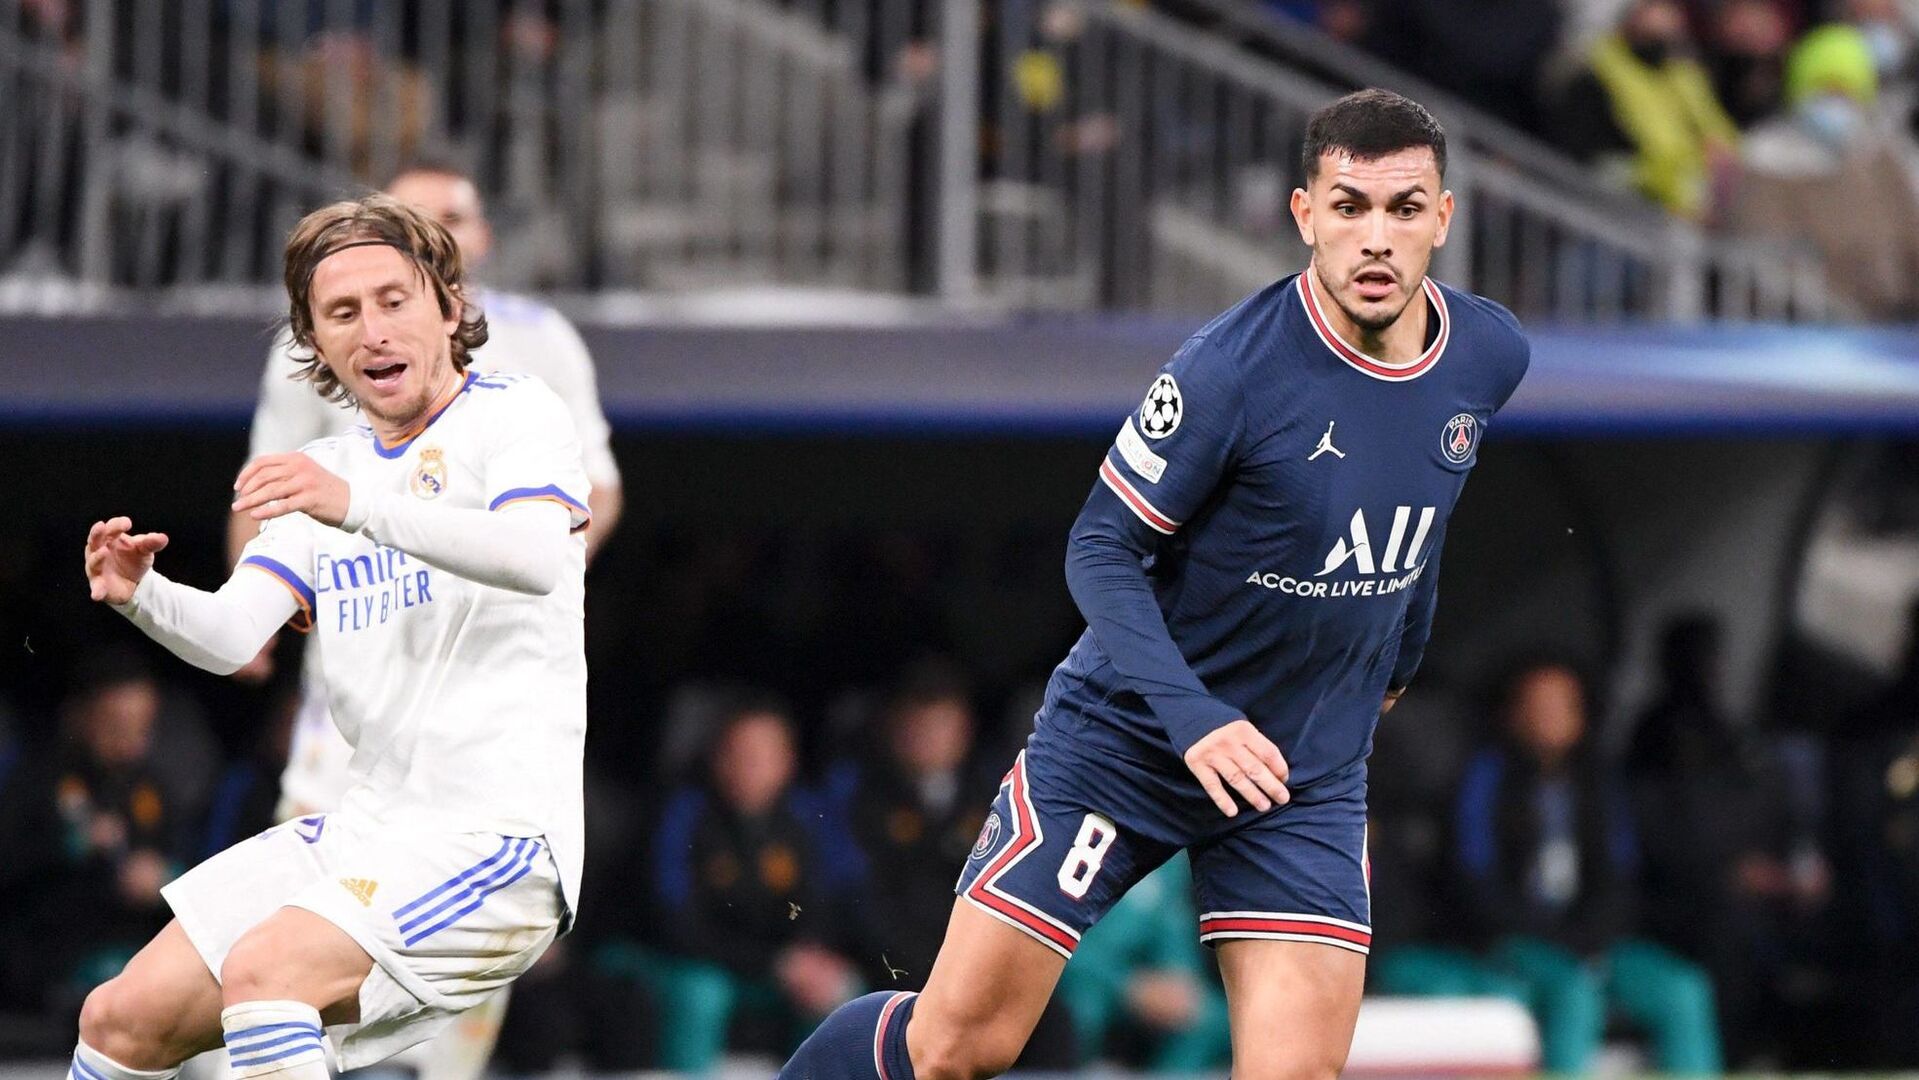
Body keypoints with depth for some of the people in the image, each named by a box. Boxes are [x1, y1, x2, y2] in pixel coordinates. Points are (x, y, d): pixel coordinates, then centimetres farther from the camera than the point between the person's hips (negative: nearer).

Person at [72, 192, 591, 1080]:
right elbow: (229, 638, 3)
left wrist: (358, 508, -39)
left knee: (262, 973, -30)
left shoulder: (513, 412, -4)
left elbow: (539, 558, -26)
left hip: (496, 840, -7)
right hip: (367, 833, 7)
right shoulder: (324, 469, 16)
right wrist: (141, 596, -20)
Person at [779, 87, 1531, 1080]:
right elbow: (1100, 551, -17)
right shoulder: (1230, 367, -22)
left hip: (1308, 775, 4)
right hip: (1128, 733, -4)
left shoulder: (1490, 357, -4)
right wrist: (1194, 717, -29)